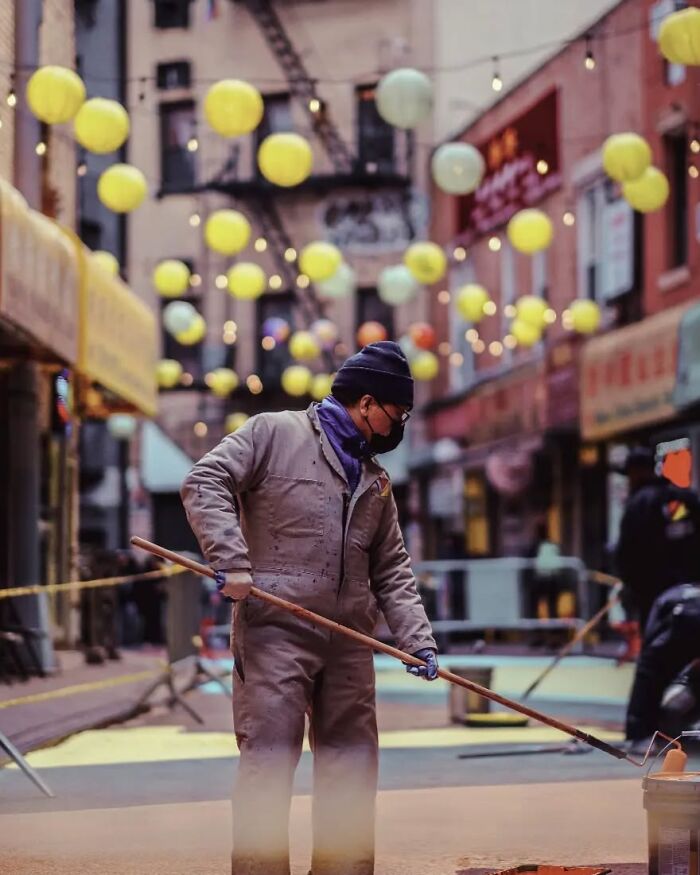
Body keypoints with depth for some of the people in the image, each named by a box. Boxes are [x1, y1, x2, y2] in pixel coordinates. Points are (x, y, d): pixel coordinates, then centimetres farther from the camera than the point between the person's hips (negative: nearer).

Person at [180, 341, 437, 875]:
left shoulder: (375, 479, 20)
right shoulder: (274, 433, 2)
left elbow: (392, 570, 20)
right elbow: (206, 483, -7)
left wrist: (418, 640, 7)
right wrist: (232, 561, -19)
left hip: (349, 642, 6)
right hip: (275, 630, -6)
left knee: (352, 766, 8)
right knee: (269, 760, -10)